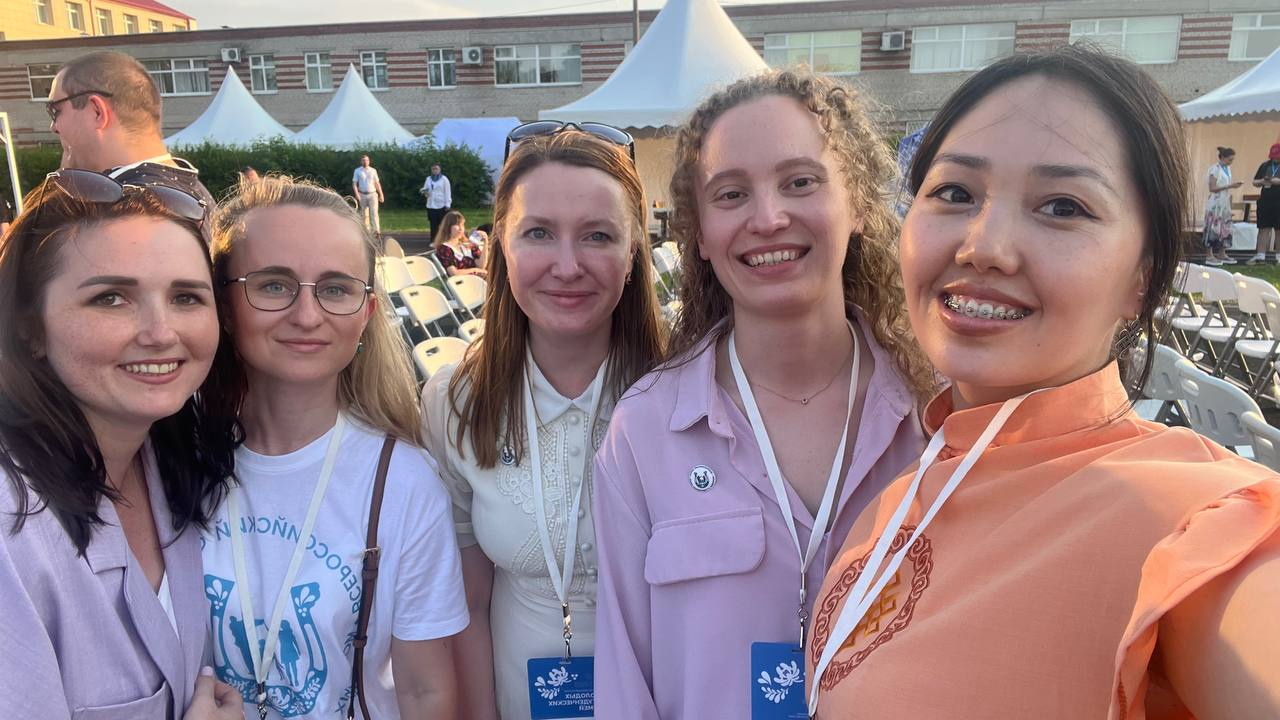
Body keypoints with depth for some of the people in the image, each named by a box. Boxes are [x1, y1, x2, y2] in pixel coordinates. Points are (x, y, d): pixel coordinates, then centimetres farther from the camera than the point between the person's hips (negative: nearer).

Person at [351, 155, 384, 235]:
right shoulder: (357, 171, 5)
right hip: (362, 195, 0)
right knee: (364, 214, 5)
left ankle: (376, 231, -21)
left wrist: (381, 194, 11)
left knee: (374, 213, -13)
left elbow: (377, 183, 14)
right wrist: (356, 194, -12)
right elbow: (354, 183, 2)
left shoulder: (373, 170, 9)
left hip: (372, 194, 0)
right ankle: (367, 231, 13)